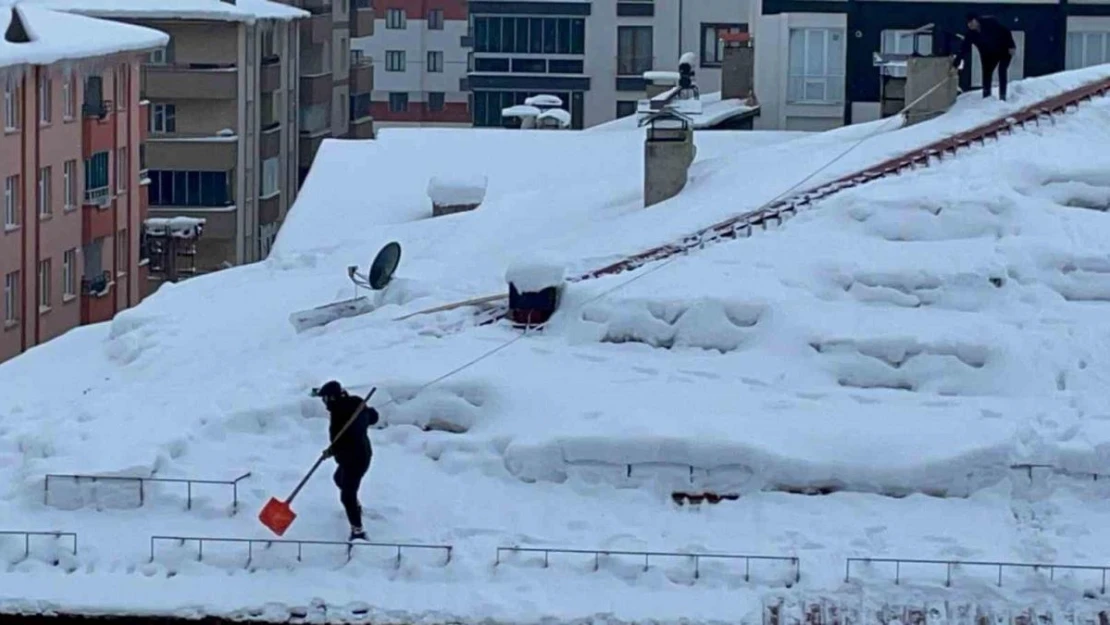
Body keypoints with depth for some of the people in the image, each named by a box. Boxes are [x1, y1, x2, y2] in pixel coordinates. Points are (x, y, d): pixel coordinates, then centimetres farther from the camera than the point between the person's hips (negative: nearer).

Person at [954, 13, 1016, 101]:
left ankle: (1002, 96, -10)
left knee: (1002, 71, -15)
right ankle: (986, 97, 10)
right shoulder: (971, 34, -17)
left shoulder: (990, 23, -28)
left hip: (1004, 51, -5)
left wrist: (1011, 46, -23)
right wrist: (956, 64, -27)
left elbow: (1005, 32, -20)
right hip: (989, 55, 5)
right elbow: (964, 49, -19)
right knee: (986, 73, -1)